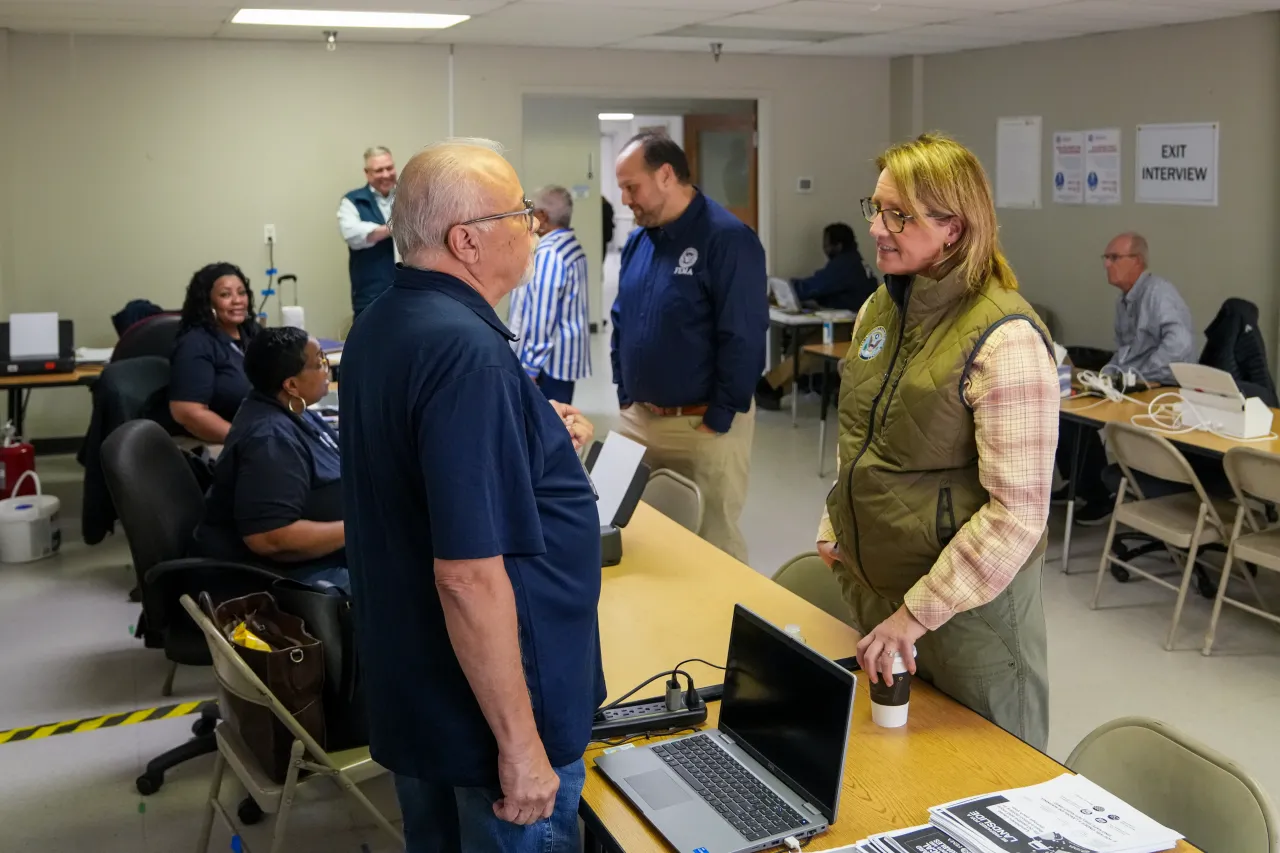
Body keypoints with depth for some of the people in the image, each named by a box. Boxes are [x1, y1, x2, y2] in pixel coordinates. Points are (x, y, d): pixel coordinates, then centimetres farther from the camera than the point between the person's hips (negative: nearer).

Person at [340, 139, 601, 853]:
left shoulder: (381, 326, 4)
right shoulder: (468, 352, -27)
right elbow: (469, 575, -30)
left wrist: (537, 440, 9)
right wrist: (521, 744, -23)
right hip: (487, 713, -9)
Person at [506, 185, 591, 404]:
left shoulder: (548, 253, -20)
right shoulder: (572, 247, 12)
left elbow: (543, 316, -24)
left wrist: (529, 367, -21)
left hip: (548, 360, -10)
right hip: (566, 355, 10)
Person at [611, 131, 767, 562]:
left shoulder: (727, 239, -16)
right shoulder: (637, 241, 8)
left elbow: (743, 340, -18)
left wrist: (718, 423, -16)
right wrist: (625, 397, 10)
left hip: (702, 426, -7)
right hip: (637, 420, 7)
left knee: (711, 550, 2)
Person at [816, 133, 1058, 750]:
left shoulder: (1004, 339, -21)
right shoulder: (881, 308, 3)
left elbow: (1017, 512, -23)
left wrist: (917, 613, -22)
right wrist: (836, 531, 9)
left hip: (967, 603, -7)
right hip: (870, 583, 7)